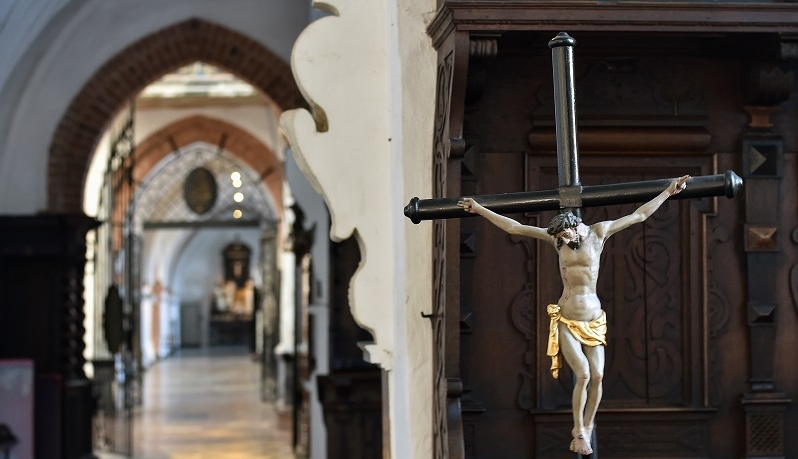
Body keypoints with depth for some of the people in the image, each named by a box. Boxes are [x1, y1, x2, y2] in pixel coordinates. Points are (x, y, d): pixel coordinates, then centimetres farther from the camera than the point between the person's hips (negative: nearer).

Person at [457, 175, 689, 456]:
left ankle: (586, 428, 11)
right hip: (566, 320, -2)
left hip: (594, 319, 2)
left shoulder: (598, 232, -2)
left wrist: (668, 192, 4)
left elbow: (639, 215, 4)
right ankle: (579, 431, 0)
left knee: (597, 375, -5)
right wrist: (479, 210, 2)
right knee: (583, 374, -14)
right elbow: (513, 227, 1)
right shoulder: (556, 237, -2)